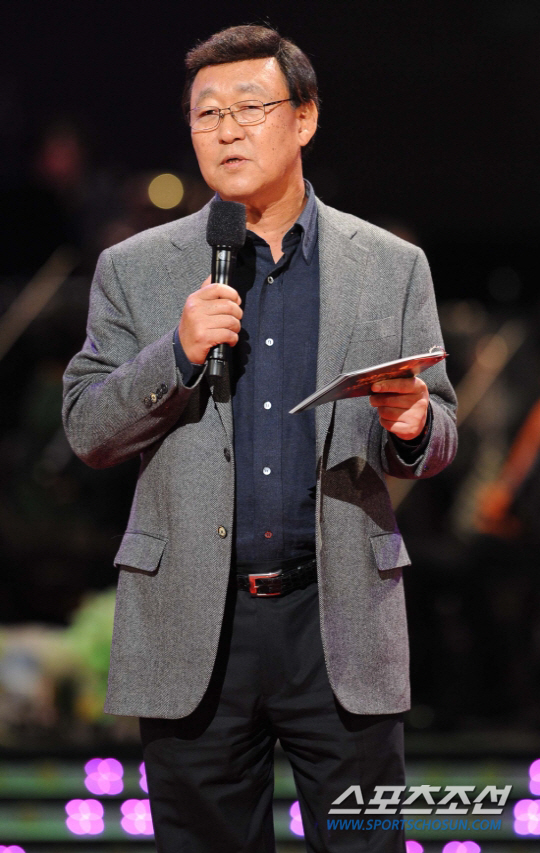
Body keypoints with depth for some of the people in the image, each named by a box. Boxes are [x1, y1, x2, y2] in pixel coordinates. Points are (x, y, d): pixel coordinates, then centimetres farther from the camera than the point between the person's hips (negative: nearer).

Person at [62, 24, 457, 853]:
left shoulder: (392, 267, 7)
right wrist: (177, 353, -13)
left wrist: (412, 427, -15)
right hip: (192, 628, 0)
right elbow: (87, 432, 3)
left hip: (341, 619, 0)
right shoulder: (134, 271, 6)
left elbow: (439, 437, 9)